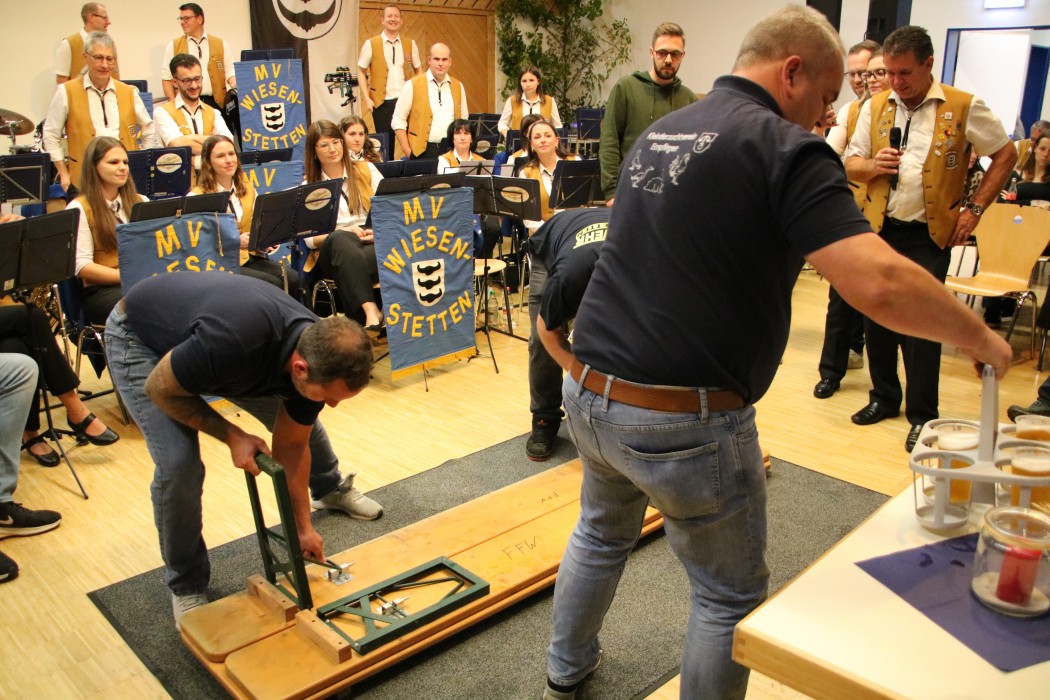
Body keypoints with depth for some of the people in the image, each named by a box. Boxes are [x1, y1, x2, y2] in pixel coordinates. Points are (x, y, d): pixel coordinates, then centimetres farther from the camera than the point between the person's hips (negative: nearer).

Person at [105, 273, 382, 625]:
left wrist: (303, 526, -6)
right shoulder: (231, 344, -45)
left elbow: (291, 445, -8)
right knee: (179, 464, -22)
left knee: (301, 421, 10)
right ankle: (186, 586, 3)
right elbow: (159, 389, -25)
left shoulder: (316, 353, -23)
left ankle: (330, 488, 43)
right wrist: (231, 435, -27)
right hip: (140, 337, -5)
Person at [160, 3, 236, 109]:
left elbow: (230, 71, 7)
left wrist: (236, 89, -13)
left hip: (216, 103, 1)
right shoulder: (173, 46, 8)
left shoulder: (220, 44, 9)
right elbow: (166, 77, 7)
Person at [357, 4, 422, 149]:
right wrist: (366, 98, -5)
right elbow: (361, 72, 5)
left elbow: (418, 70, 15)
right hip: (382, 103, -2)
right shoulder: (371, 44, 1)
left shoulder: (410, 44, 8)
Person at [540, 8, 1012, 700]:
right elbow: (880, 284, -23)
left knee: (602, 534, 32)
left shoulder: (659, 132, 12)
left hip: (588, 393, 9)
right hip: (683, 421, -8)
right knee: (731, 597, 15)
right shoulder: (785, 148, -13)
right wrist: (982, 340, -6)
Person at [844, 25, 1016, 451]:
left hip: (930, 235, -3)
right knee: (876, 318, 9)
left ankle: (922, 416, 9)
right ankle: (884, 398, 26)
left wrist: (975, 208, -2)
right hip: (880, 229, 4)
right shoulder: (875, 107, 5)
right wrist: (873, 166, -12)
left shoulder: (964, 108, -4)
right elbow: (851, 165, 10)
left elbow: (1005, 155, 5)